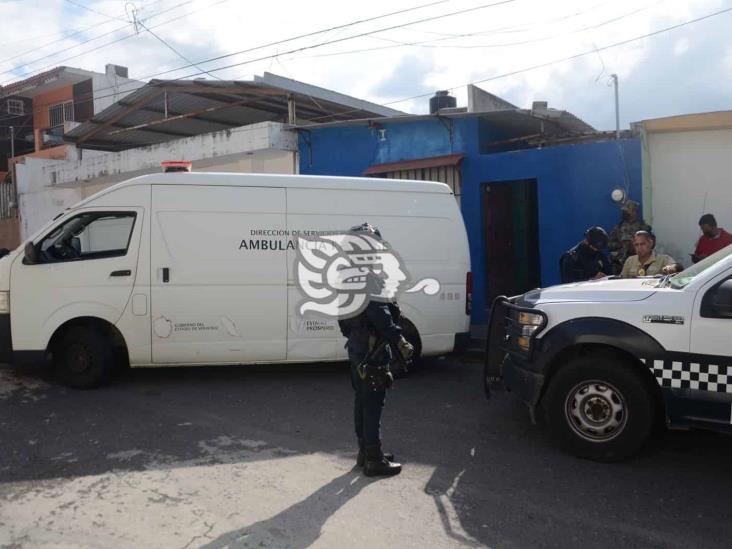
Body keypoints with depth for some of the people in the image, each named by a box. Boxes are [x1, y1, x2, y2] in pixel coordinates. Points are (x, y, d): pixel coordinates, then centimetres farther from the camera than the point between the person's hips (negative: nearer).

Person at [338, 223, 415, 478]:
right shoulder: (370, 272, -17)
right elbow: (377, 312, -25)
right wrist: (399, 340, -25)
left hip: (356, 344, 10)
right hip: (372, 347, -10)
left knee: (362, 400, 16)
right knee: (373, 403, -3)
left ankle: (365, 452, 27)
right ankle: (374, 460, 5)